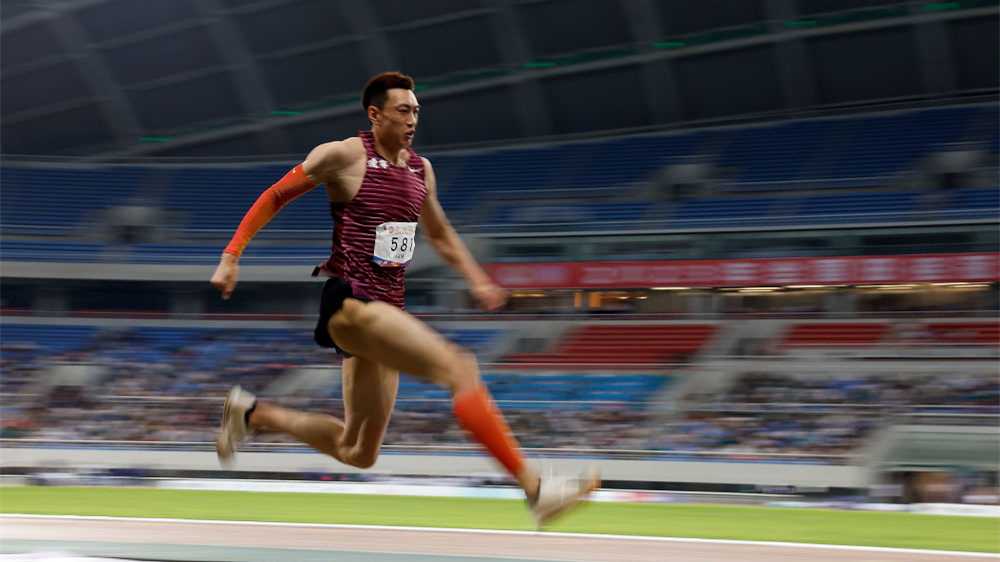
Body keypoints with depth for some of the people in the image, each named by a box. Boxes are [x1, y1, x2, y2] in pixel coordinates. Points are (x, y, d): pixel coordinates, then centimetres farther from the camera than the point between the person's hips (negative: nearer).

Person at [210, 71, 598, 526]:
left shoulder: (421, 170, 14)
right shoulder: (344, 156, -6)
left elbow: (440, 235, 29)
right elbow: (274, 198, 2)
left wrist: (477, 281, 19)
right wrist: (231, 257, -3)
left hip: (384, 309, 8)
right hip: (349, 303, -8)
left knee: (358, 452, 12)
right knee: (459, 368, -25)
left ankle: (254, 415, 30)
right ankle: (534, 488, -29)